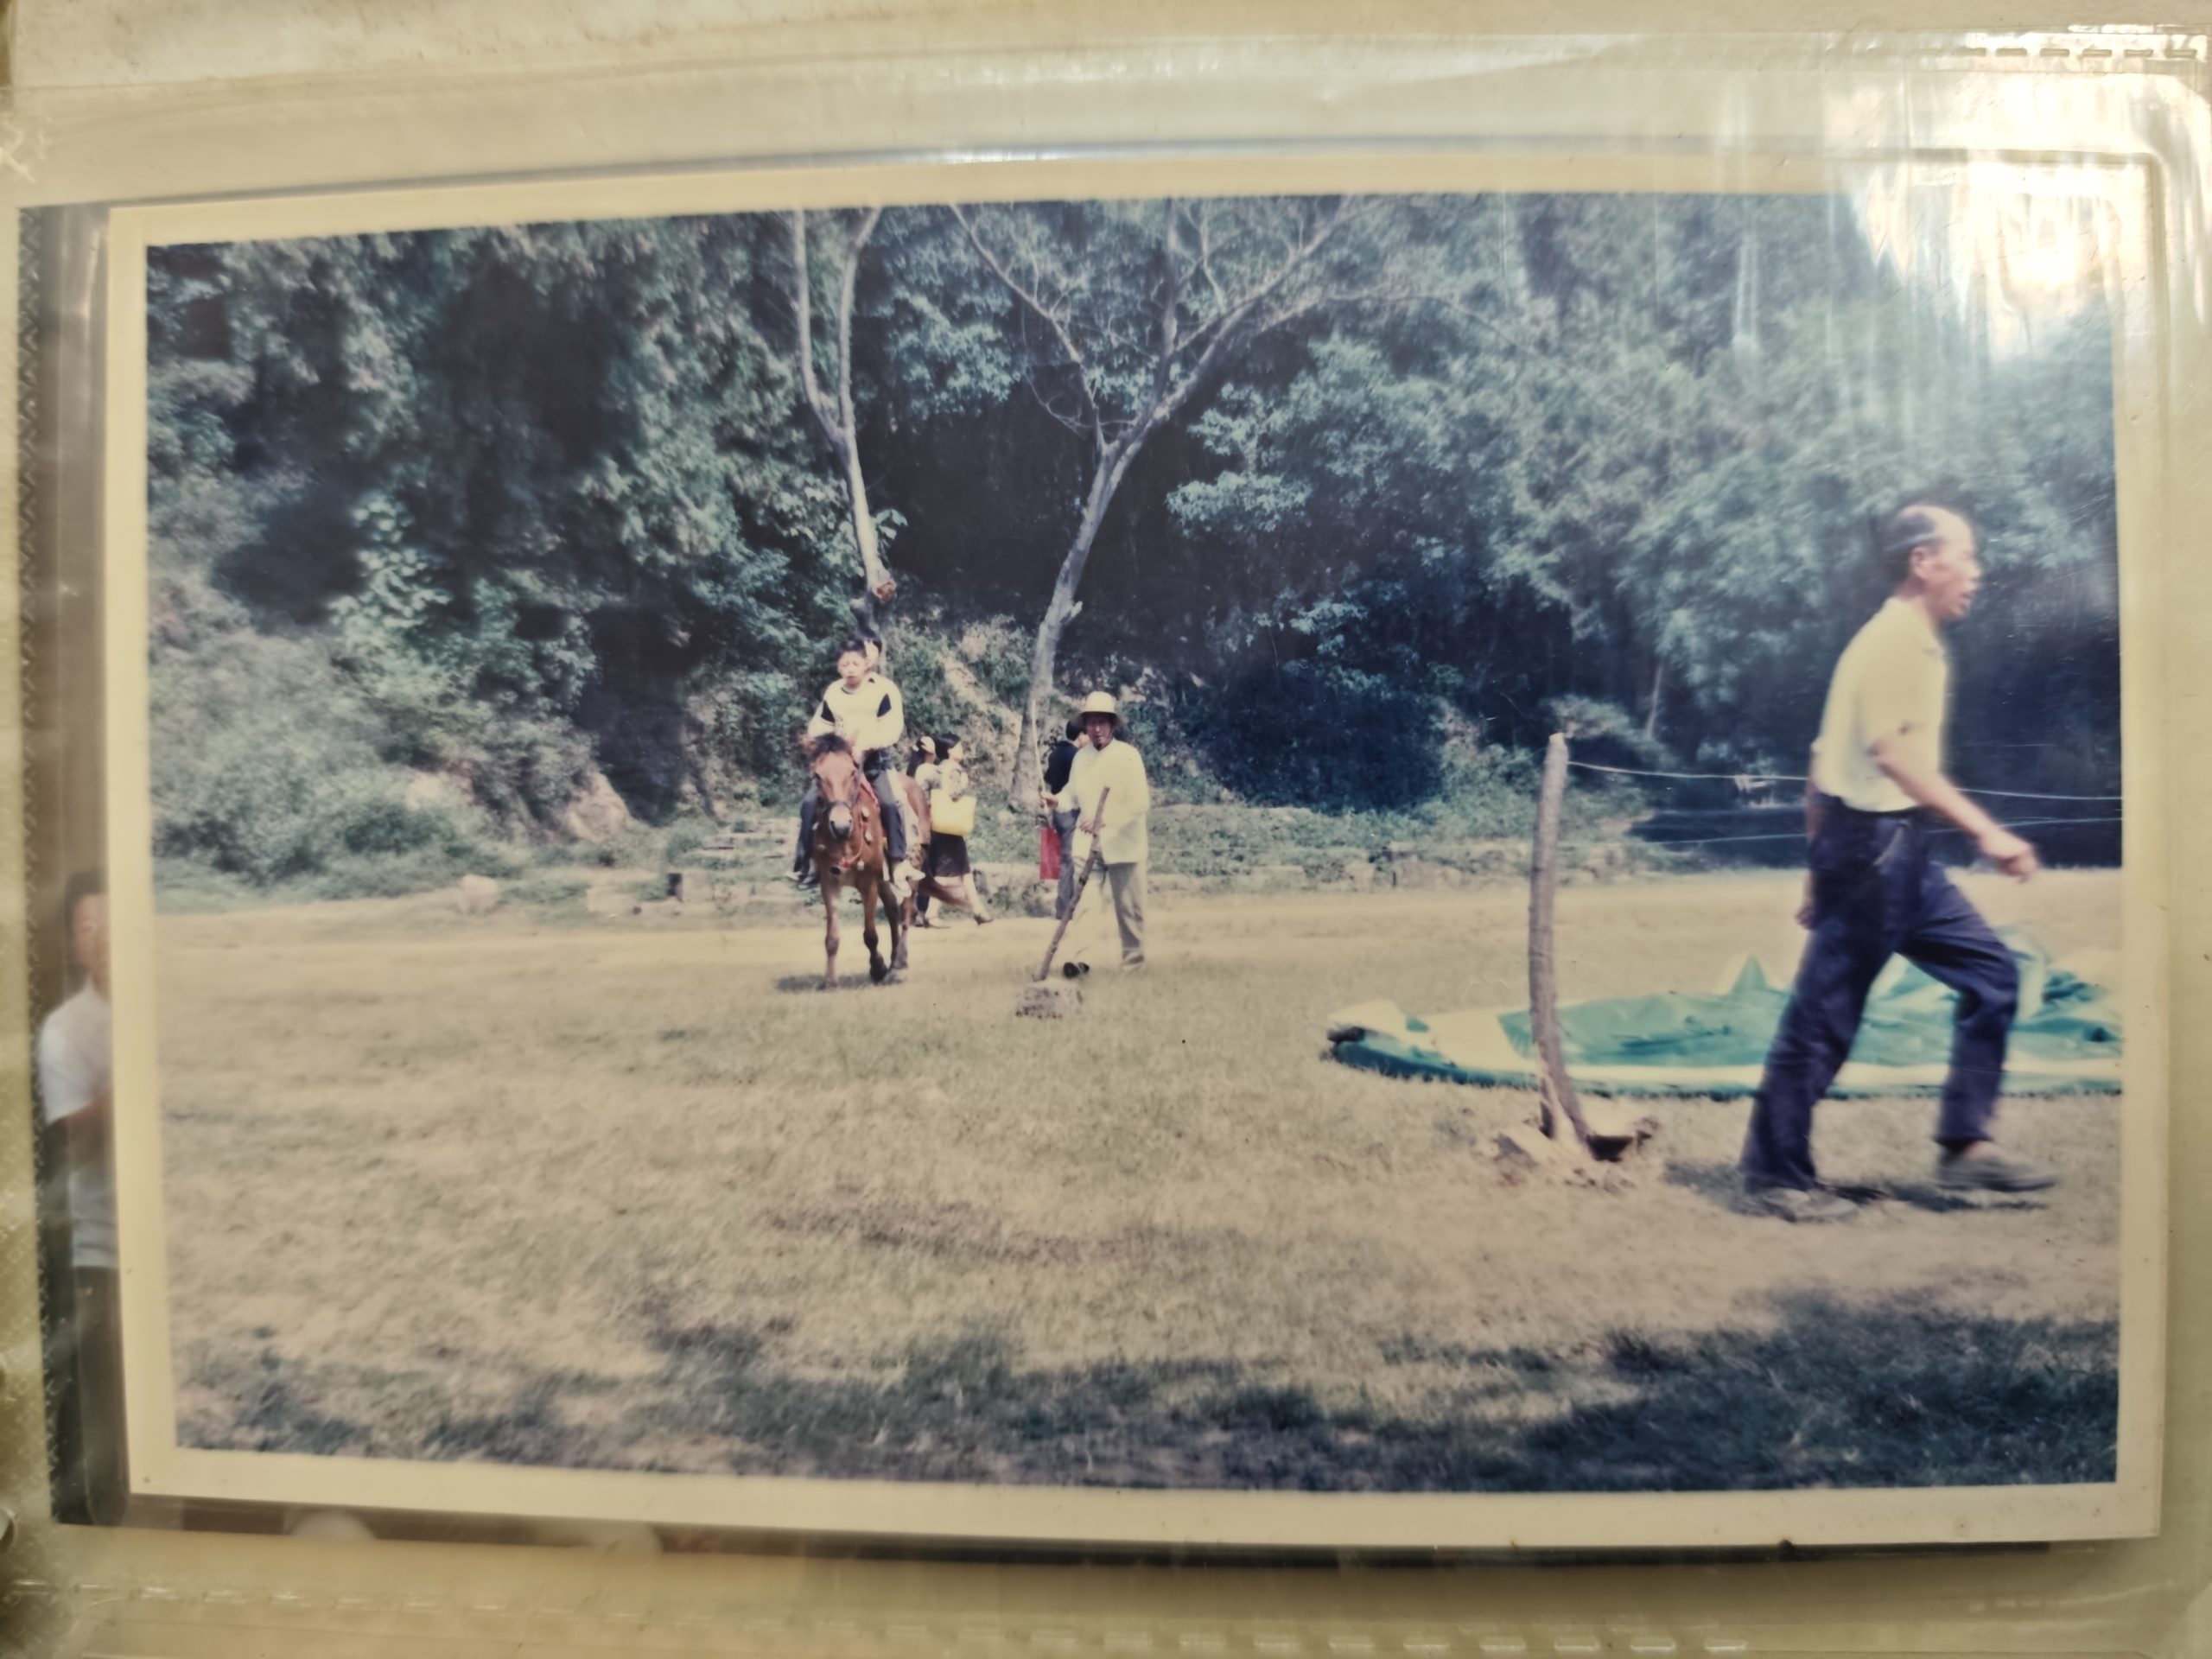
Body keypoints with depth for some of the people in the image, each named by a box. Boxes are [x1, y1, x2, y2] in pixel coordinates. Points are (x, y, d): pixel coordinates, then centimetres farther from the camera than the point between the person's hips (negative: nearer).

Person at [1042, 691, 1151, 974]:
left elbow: (1140, 803, -17)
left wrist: (1104, 820, -26)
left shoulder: (1128, 756, -10)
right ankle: (1079, 957, -10)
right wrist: (1057, 800, -12)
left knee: (1128, 907, 7)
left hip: (1123, 843, -3)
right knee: (1081, 900, -10)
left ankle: (1133, 963, 22)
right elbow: (1074, 794, 11)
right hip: (1087, 841, 3)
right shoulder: (1081, 757, 5)